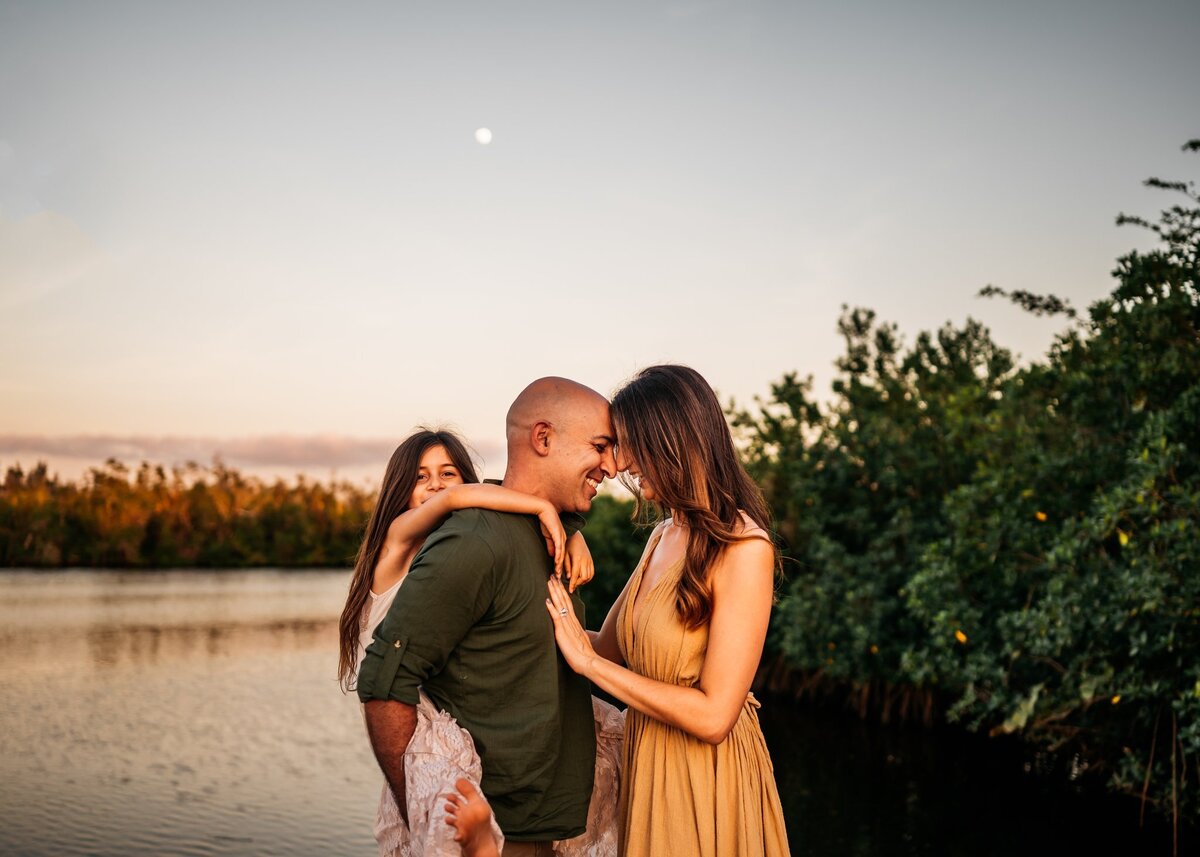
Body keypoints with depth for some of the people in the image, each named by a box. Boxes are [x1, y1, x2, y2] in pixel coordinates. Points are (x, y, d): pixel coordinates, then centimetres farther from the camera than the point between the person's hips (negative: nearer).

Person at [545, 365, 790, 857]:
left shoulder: (743, 549, -21)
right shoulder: (664, 537, 5)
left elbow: (713, 716, -25)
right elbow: (610, 648, 5)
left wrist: (588, 662, -20)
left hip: (706, 778, -7)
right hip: (647, 764, 7)